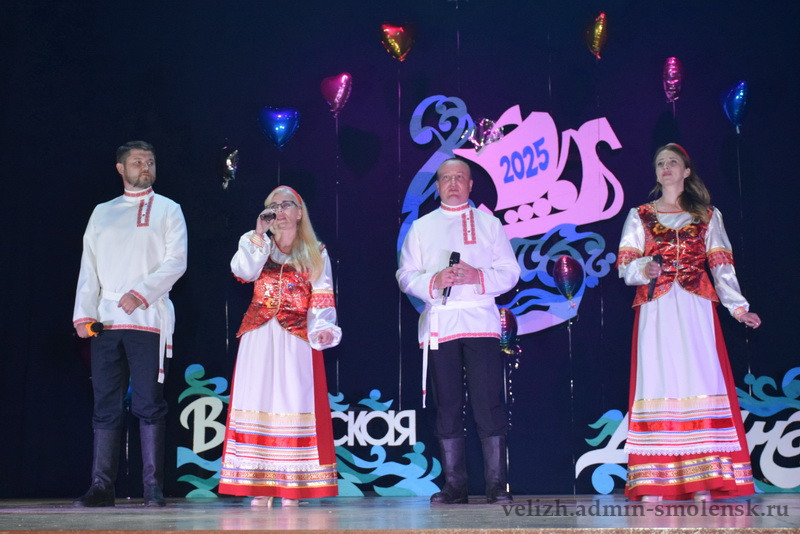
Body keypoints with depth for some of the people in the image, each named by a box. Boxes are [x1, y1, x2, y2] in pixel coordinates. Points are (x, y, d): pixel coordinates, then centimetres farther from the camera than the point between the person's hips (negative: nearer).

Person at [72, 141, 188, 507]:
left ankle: (153, 487, -2)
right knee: (106, 406, 2)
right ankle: (101, 487, 4)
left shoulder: (167, 210, 11)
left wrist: (141, 293, -15)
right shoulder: (102, 213, 19)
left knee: (149, 405, -5)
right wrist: (83, 314, 1)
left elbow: (176, 262, -1)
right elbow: (89, 268, 13)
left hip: (148, 319, -3)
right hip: (105, 321, 3)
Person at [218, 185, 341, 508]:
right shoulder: (258, 246, 14)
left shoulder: (315, 254, 10)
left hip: (296, 339, -2)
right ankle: (260, 488, -2)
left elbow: (321, 299, 1)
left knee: (293, 404, -7)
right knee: (258, 403, -4)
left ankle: (291, 488, -4)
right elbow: (243, 271, -7)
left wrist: (323, 328, -16)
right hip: (259, 337, 2)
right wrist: (259, 235, -8)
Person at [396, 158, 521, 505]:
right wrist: (434, 280, -10)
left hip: (481, 322, -1)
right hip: (438, 326, 1)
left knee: (488, 404, -7)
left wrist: (477, 276, -11)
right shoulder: (421, 227, 16)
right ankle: (454, 486, 7)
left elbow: (509, 272, 7)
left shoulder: (489, 224, 14)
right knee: (447, 406, 1)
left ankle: (497, 485, -4)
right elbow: (406, 276, 10)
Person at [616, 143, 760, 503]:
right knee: (657, 381, -7)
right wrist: (643, 269, -15)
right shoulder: (640, 216, 14)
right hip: (655, 312, 0)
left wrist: (737, 305, -3)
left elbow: (721, 266, 9)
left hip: (696, 311, 0)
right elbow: (625, 266, 7)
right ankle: (652, 484, -9)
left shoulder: (707, 216, 15)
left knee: (700, 379, -8)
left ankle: (702, 482, -8)